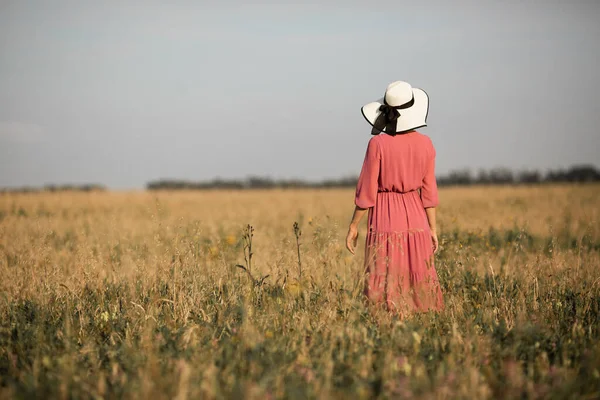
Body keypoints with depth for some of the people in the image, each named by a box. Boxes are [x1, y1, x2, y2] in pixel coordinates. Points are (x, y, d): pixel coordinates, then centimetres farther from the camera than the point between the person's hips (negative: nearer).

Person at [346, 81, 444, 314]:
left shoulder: (378, 143, -10)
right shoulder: (424, 144, 0)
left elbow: (367, 191, -8)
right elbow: (429, 192, 3)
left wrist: (353, 226, 2)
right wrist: (432, 229, 11)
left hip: (385, 219, -3)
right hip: (416, 219, 3)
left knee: (385, 289, 1)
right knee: (418, 285, 9)